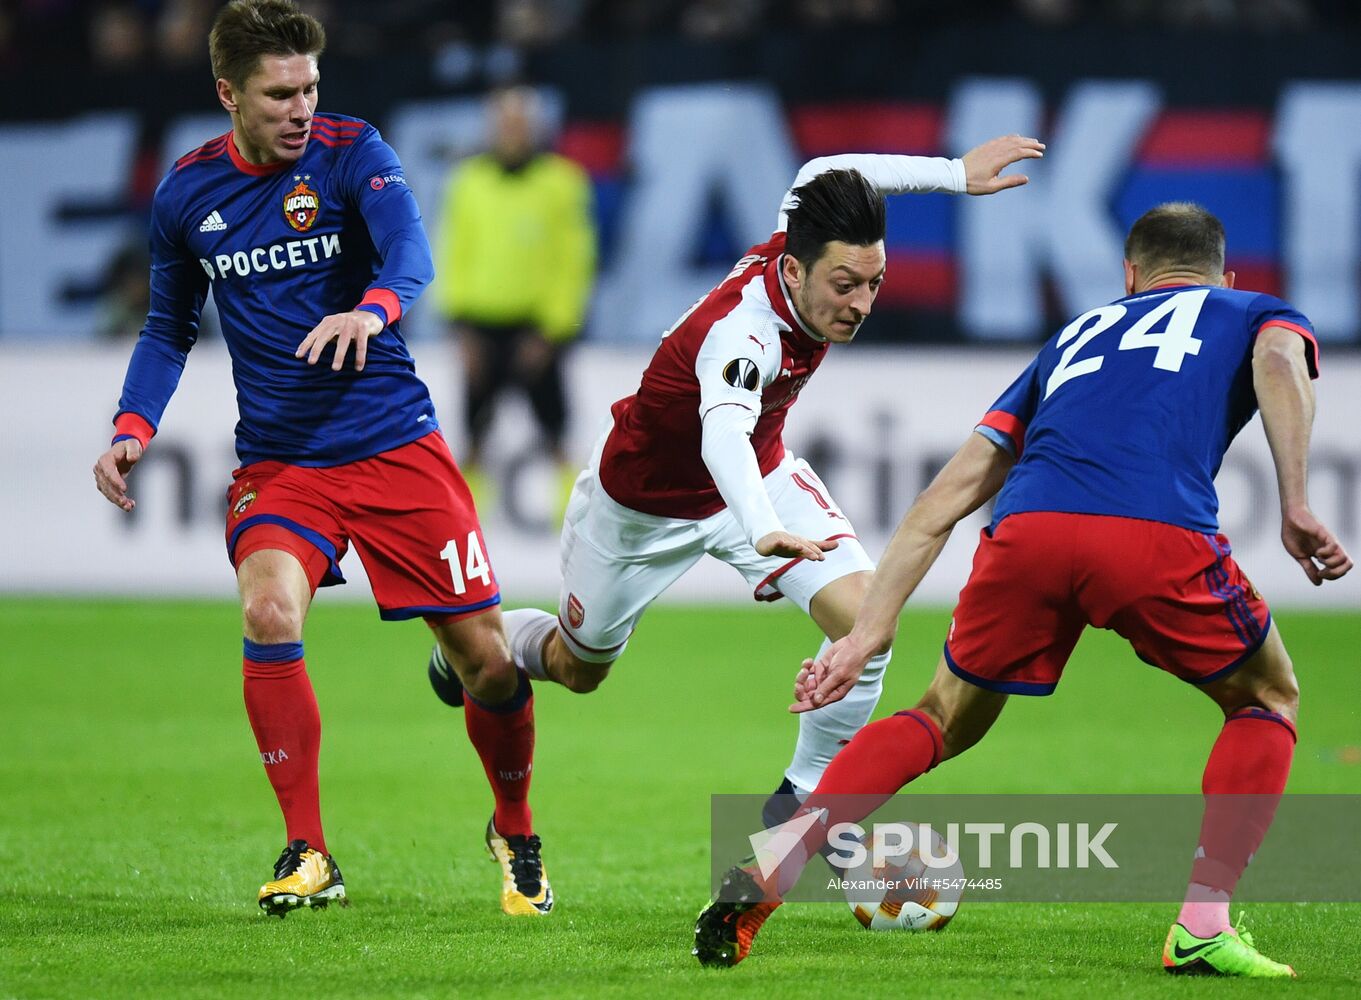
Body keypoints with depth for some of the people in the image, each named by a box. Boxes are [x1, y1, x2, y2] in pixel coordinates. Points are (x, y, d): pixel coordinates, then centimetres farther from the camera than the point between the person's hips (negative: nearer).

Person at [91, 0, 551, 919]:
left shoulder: (352, 152, -8)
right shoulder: (187, 195, 2)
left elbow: (410, 250, -26)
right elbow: (170, 327, 16)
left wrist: (372, 309, -48)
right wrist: (134, 429, 0)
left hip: (394, 440, -1)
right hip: (276, 458, 1)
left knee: (486, 655, -2)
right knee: (270, 611, -26)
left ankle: (516, 834, 27)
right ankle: (308, 855, -14)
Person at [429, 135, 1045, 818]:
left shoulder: (800, 246, -23)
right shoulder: (740, 332, -44)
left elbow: (821, 175, 1)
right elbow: (723, 433, -64)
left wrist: (954, 172, 0)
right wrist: (763, 532, -83)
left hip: (758, 478, 6)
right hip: (642, 504, -6)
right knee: (579, 670, 19)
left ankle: (807, 798, 2)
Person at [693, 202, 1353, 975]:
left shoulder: (1077, 337, 38)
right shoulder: (1255, 312, 31)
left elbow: (947, 497, 30)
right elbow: (1279, 360, 2)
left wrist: (868, 634, 28)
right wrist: (1296, 505, -5)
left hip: (1026, 532, 3)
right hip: (1158, 532, -3)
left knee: (947, 719, 25)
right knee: (1268, 701, 23)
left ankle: (770, 870, 8)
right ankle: (1202, 929, 9)